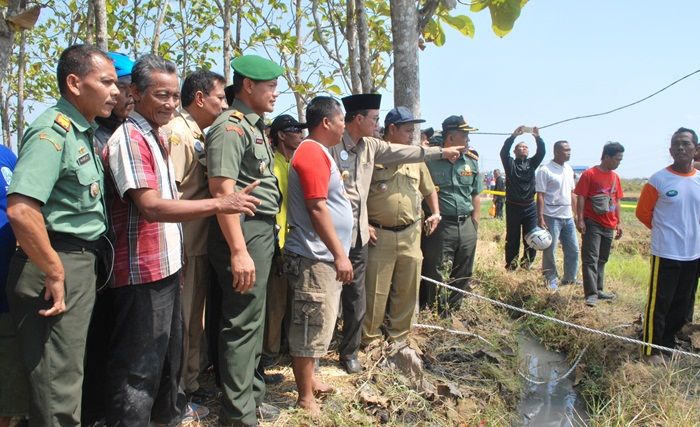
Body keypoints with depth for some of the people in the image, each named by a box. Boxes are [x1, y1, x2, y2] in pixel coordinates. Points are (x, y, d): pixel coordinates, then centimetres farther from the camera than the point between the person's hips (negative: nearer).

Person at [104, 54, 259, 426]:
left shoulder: (155, 137, 14)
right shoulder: (130, 138, -16)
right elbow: (150, 207, -27)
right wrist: (219, 204, -32)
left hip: (166, 266, 10)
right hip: (142, 272, -10)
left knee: (168, 357, 24)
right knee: (139, 368, 0)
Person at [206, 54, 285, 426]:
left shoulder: (254, 126, 17)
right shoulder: (231, 127, -12)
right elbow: (222, 190, -21)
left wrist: (266, 235, 15)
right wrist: (239, 251, -26)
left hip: (263, 230, 10)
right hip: (244, 231, -10)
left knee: (254, 319, 18)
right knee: (243, 323, -2)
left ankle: (251, 395, 33)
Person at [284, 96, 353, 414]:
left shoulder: (319, 152, 18)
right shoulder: (313, 153, -15)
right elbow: (317, 209, -21)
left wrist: (337, 253, 21)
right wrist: (340, 254, -20)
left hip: (323, 256, 11)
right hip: (314, 257, -11)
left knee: (316, 325, 19)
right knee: (311, 327, -1)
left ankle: (308, 380, 33)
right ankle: (305, 397, 11)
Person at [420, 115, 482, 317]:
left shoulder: (471, 162, 9)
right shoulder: (431, 161, -7)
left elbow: (476, 196, 14)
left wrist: (474, 225, 10)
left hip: (466, 226, 5)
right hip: (441, 226, -5)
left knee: (462, 277, 13)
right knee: (438, 277, 0)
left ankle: (453, 313, 28)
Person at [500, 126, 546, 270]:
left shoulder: (531, 163, 10)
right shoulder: (510, 163, 3)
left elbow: (541, 152, -6)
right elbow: (504, 151, -16)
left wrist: (537, 138, -22)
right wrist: (514, 136, -27)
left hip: (530, 207, 2)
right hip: (513, 207, -2)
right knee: (512, 238, 4)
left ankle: (527, 262, 22)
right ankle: (511, 265, 14)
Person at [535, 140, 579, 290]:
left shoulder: (569, 169, 12)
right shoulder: (545, 170, -10)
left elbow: (572, 193, 18)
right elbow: (540, 196, -12)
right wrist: (540, 218, -17)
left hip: (568, 217, 7)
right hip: (552, 217, -7)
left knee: (573, 250, 12)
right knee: (550, 251, 1)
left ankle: (569, 279, 27)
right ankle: (551, 281, 14)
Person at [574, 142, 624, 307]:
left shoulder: (615, 177, 11)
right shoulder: (589, 174, -7)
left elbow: (616, 200, 16)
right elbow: (580, 198, -10)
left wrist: (618, 222, 14)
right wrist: (580, 220, -16)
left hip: (609, 225, 7)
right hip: (592, 224, -6)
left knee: (602, 259, 14)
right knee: (591, 259, -8)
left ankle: (599, 290, 24)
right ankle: (591, 294, -8)